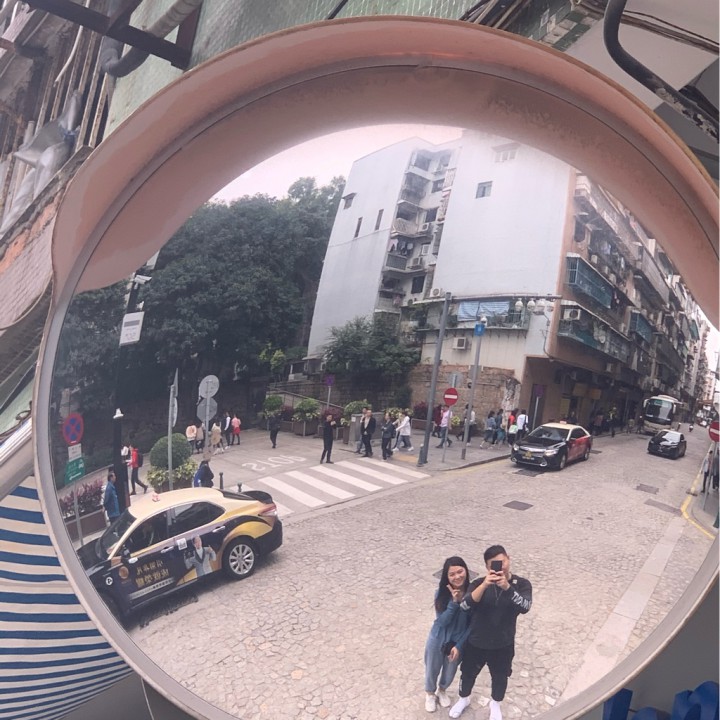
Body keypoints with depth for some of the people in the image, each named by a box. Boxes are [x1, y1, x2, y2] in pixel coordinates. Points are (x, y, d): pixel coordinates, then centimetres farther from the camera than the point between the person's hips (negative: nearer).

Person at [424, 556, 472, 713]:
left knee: (450, 672, 26)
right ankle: (430, 693, 53)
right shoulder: (441, 593, -23)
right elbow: (441, 621, -23)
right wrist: (454, 602, -35)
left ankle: (442, 690, 58)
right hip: (437, 641, -1)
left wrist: (459, 646, -14)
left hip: (458, 642, 1)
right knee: (432, 670, 22)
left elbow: (472, 624, -12)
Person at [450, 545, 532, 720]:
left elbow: (525, 607, -32)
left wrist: (507, 587, -47)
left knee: (499, 676, 24)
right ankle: (463, 699, 52)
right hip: (476, 642, 0)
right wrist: (484, 585, -44)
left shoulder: (521, 584, -16)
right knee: (468, 673, 21)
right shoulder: (479, 583, -18)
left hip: (503, 645, 0)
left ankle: (495, 704, 55)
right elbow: (464, 606, -32)